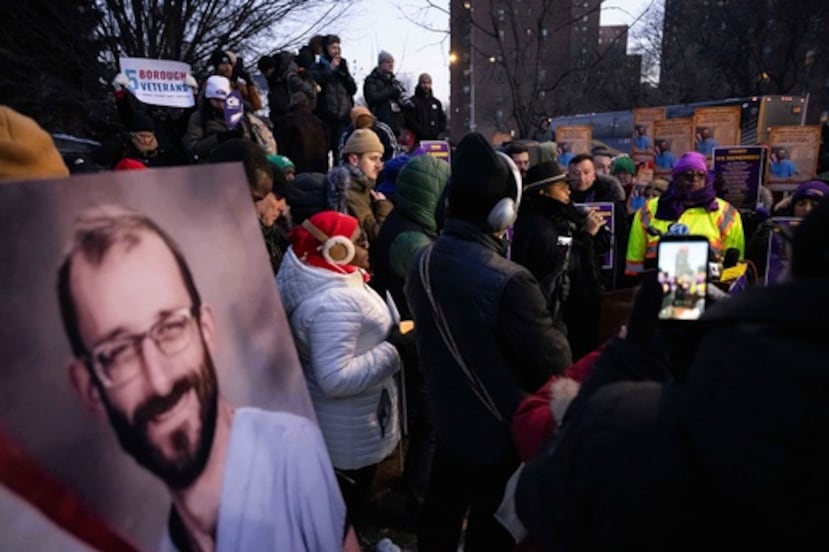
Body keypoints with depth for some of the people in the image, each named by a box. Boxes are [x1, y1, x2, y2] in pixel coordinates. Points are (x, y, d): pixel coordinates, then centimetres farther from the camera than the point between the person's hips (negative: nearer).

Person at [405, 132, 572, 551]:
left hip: (447, 419, 7)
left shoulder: (423, 263, -7)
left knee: (440, 513, 25)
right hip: (502, 432, -6)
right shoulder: (508, 281, -31)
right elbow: (554, 362, -20)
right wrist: (559, 341, 0)